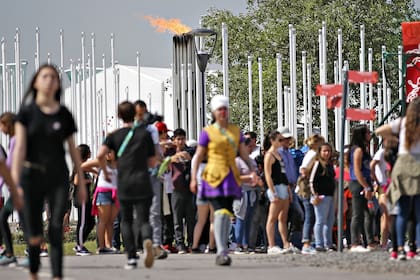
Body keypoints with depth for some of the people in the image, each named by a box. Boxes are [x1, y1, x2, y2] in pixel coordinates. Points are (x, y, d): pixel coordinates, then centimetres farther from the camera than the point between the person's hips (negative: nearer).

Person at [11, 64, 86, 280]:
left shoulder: (64, 115, 4)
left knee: (56, 230, -12)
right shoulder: (27, 112, -2)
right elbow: (20, 146, -10)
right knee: (34, 236, 3)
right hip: (32, 175, -1)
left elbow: (73, 149, 10)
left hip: (58, 177, 1)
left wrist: (81, 182, 10)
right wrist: (15, 181, -19)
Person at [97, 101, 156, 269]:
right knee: (143, 220, -1)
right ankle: (147, 239, -34)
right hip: (143, 183, 0)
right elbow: (152, 163, 9)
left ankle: (131, 258, 3)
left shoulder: (115, 136, 6)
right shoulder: (145, 134, 7)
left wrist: (105, 172, 9)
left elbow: (100, 155, -8)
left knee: (126, 221, 12)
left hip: (124, 185, 0)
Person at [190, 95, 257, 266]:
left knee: (227, 213, 8)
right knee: (220, 213, -17)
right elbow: (198, 157, 1)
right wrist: (193, 178, -6)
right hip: (214, 177, -5)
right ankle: (221, 252, -22)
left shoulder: (236, 131, 14)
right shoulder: (208, 132, 1)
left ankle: (222, 253, 18)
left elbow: (244, 153, 14)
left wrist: (252, 170, -1)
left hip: (231, 177, 5)